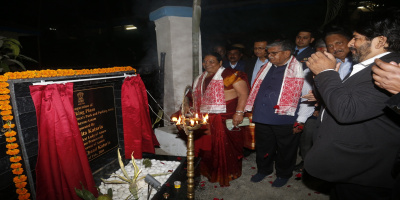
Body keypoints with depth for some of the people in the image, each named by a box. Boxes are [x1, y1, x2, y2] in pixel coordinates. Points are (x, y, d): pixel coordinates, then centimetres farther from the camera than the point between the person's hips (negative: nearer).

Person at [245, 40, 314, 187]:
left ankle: (283, 175, 37)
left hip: (285, 121, -5)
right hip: (262, 119, 5)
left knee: (285, 151, 14)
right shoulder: (266, 68, 12)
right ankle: (263, 170, 42)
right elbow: (257, 91, 19)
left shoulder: (299, 70, -6)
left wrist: (300, 121, -11)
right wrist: (252, 110, 14)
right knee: (263, 148, 19)